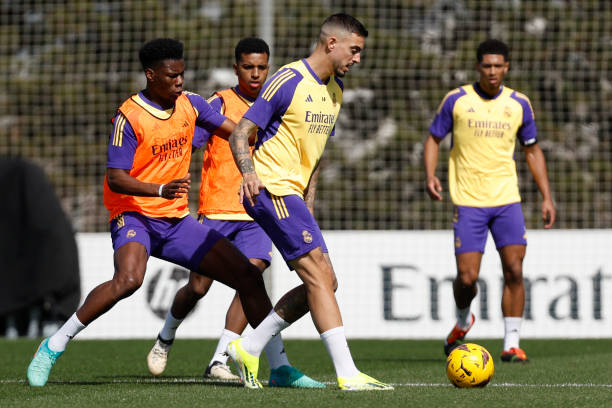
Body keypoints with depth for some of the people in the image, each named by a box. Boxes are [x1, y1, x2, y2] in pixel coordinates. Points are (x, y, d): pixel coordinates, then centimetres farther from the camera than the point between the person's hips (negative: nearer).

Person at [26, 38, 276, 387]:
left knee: (249, 277, 1)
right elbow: (115, 178, -19)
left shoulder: (190, 103, 5)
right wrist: (161, 190, -33)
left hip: (177, 220, 7)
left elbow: (237, 132, 18)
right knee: (129, 278, -36)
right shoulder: (130, 117, -14)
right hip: (135, 215, -7)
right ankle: (53, 348, -23)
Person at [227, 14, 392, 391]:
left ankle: (249, 349, 15)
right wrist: (249, 173, -30)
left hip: (293, 194, 9)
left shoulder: (335, 90, 15)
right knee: (320, 276, -16)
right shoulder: (288, 81, -12)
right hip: (272, 189, -9)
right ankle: (348, 375, -20)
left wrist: (309, 204, 19)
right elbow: (241, 134, -13)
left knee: (322, 283, 7)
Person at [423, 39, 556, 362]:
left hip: (507, 199, 2)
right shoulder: (456, 100, -1)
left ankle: (511, 344, -1)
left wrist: (546, 197, 9)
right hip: (468, 201, -2)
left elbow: (532, 150, 15)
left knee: (514, 271, -9)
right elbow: (433, 139, 8)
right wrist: (430, 176, -10)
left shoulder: (519, 104, 5)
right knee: (467, 277, -7)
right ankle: (462, 321, 26)